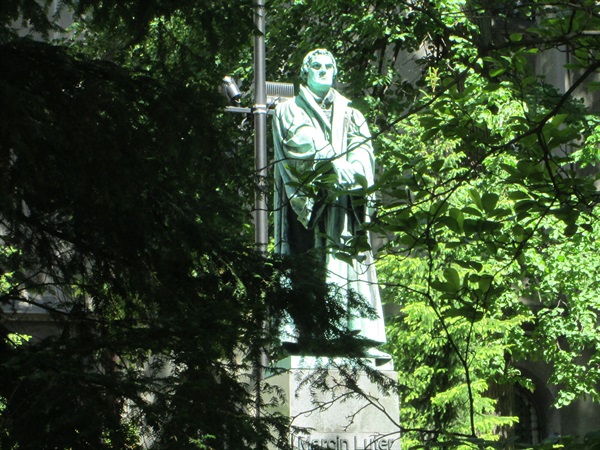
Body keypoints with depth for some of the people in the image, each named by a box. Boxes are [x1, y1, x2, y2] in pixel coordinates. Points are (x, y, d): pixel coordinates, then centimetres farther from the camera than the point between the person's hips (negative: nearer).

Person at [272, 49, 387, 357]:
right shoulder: (290, 111, 16)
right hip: (305, 199, -3)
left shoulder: (350, 115, 24)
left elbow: (363, 150, 7)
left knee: (353, 262, -8)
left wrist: (352, 173, -16)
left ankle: (362, 335, -14)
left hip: (342, 201, 3)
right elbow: (302, 144, -3)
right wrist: (335, 166, -19)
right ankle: (297, 334, -18)